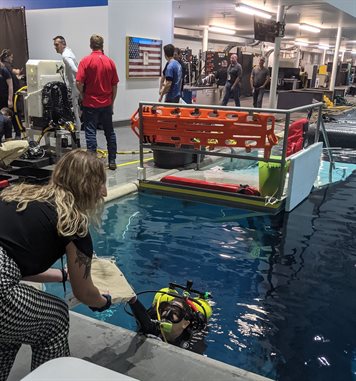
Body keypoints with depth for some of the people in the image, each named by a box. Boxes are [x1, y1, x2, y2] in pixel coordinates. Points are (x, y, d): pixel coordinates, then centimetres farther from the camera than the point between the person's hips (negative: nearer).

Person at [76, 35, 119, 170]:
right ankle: (112, 161, 16)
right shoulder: (110, 62, 2)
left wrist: (83, 95, 5)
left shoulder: (86, 61, -8)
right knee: (110, 133, 13)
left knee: (91, 133, 0)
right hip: (106, 104, 3)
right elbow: (115, 85, 5)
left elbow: (79, 83, -13)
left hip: (91, 104, -3)